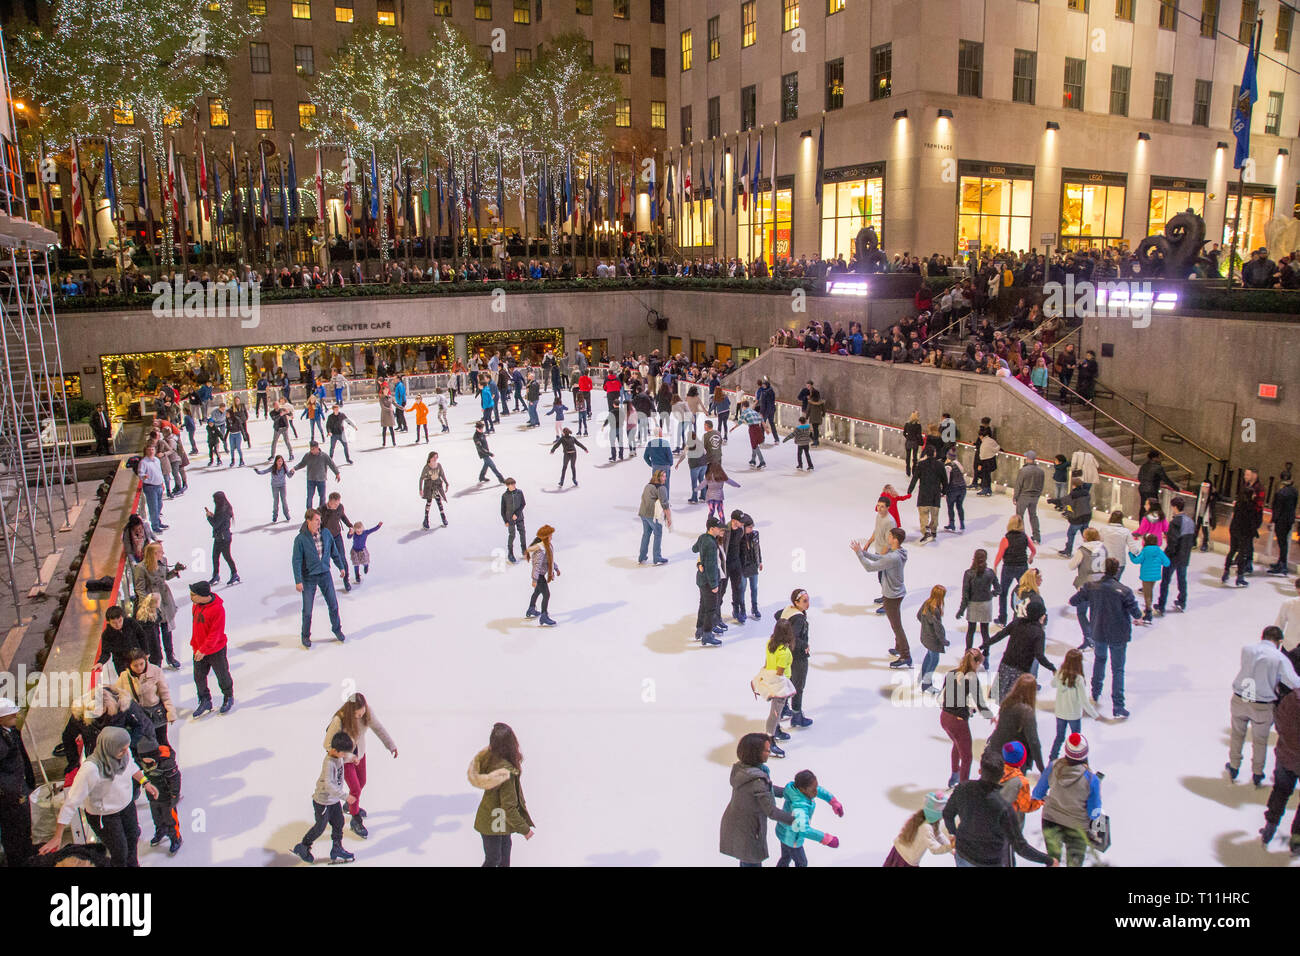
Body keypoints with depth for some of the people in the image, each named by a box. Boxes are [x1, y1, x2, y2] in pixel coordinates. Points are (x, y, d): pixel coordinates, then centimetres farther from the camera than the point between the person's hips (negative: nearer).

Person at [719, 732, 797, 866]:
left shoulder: (740, 767, -8)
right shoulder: (757, 780, -34)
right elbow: (771, 811, -28)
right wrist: (795, 820, -17)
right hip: (747, 830, -8)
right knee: (752, 863, 14)